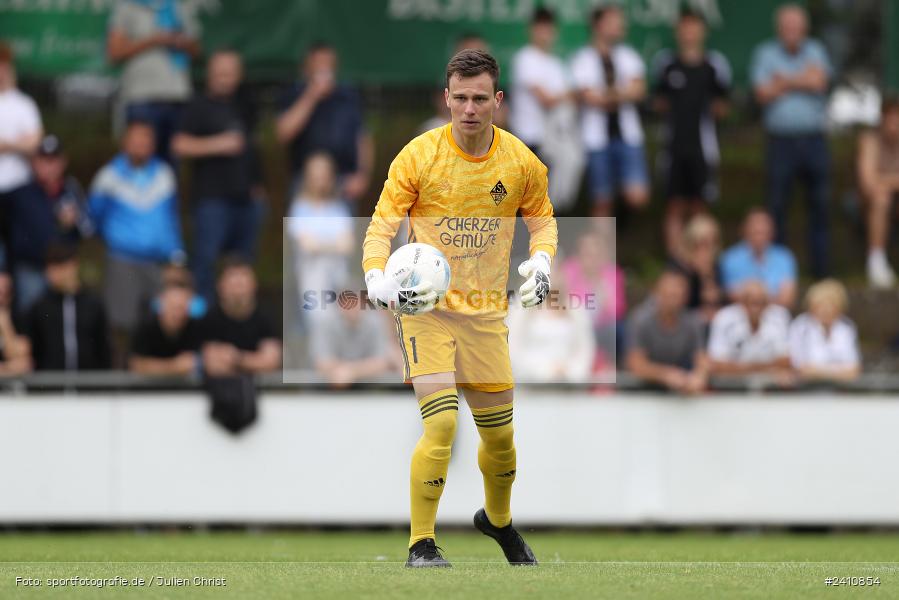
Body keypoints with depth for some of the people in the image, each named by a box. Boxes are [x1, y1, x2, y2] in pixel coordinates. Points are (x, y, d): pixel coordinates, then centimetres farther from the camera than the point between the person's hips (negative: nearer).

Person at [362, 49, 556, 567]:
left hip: (486, 312, 4)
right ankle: (422, 544, -10)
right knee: (442, 423, -20)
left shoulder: (520, 161, -2)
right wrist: (378, 281, -28)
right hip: (426, 310, -4)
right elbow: (382, 227, -10)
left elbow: (542, 219, 14)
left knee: (500, 436, 12)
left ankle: (498, 519, 42)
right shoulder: (419, 156, -11)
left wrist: (541, 261, -7)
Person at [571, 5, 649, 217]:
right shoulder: (583, 59, -1)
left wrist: (606, 95, -12)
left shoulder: (628, 56, 10)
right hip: (598, 137, -3)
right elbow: (589, 97, -12)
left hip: (628, 135, 3)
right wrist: (622, 93, -2)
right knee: (602, 203, 1)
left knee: (638, 198, -11)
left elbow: (639, 90, -2)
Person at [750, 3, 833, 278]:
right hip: (781, 139, -1)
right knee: (777, 205, -2)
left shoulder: (815, 51, 10)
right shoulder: (766, 54, 5)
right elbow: (763, 94, -7)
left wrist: (784, 80, -5)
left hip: (813, 139, 1)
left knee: (820, 204, 1)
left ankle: (821, 266, 6)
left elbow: (819, 81, -8)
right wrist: (801, 80, -5)